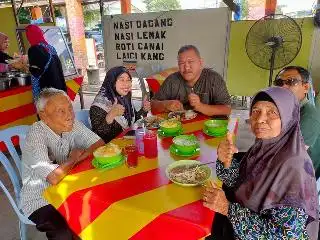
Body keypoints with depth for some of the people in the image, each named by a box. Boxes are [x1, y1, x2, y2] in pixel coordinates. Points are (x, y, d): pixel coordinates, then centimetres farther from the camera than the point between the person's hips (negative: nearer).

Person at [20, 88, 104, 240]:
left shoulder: (71, 125, -8)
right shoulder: (36, 135, -27)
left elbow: (100, 145, -7)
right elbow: (54, 177, -35)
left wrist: (74, 159, -20)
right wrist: (73, 159, -17)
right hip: (40, 200, -5)